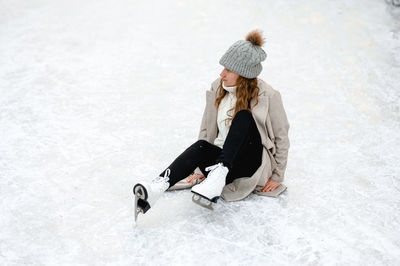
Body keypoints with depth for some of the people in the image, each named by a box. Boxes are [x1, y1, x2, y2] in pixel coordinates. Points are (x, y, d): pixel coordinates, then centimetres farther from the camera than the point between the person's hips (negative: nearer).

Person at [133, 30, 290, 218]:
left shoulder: (268, 96, -12)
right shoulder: (217, 88, 0)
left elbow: (281, 137, -3)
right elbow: (207, 128, 8)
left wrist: (277, 176, 1)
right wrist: (199, 168, 6)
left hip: (255, 162, -3)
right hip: (222, 157, 3)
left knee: (244, 116, -31)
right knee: (201, 147, -32)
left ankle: (218, 174, -42)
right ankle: (156, 188, -49)